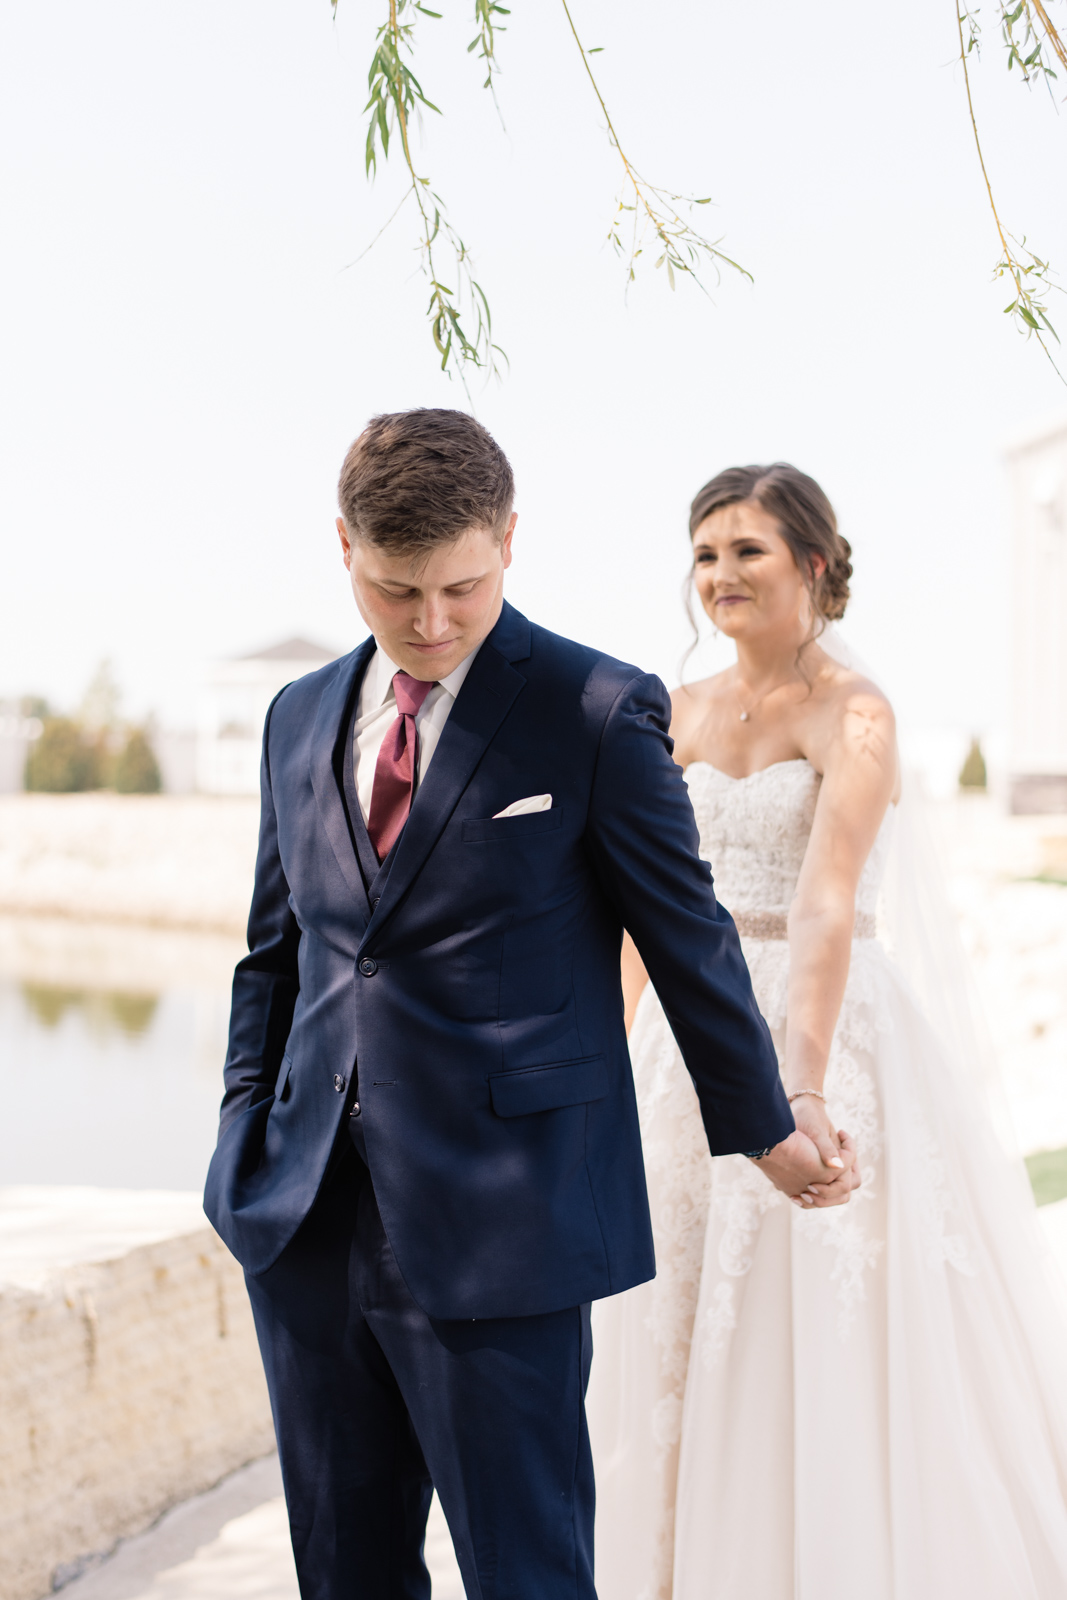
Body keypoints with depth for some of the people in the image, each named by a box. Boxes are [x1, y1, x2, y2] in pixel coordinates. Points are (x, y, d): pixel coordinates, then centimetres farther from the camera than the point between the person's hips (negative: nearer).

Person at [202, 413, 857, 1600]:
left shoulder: (600, 713, -5)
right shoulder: (300, 720, 12)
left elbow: (687, 936, 2)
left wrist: (762, 1129, 10)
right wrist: (243, 1145, 13)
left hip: (502, 1223, -5)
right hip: (307, 1222, 5)